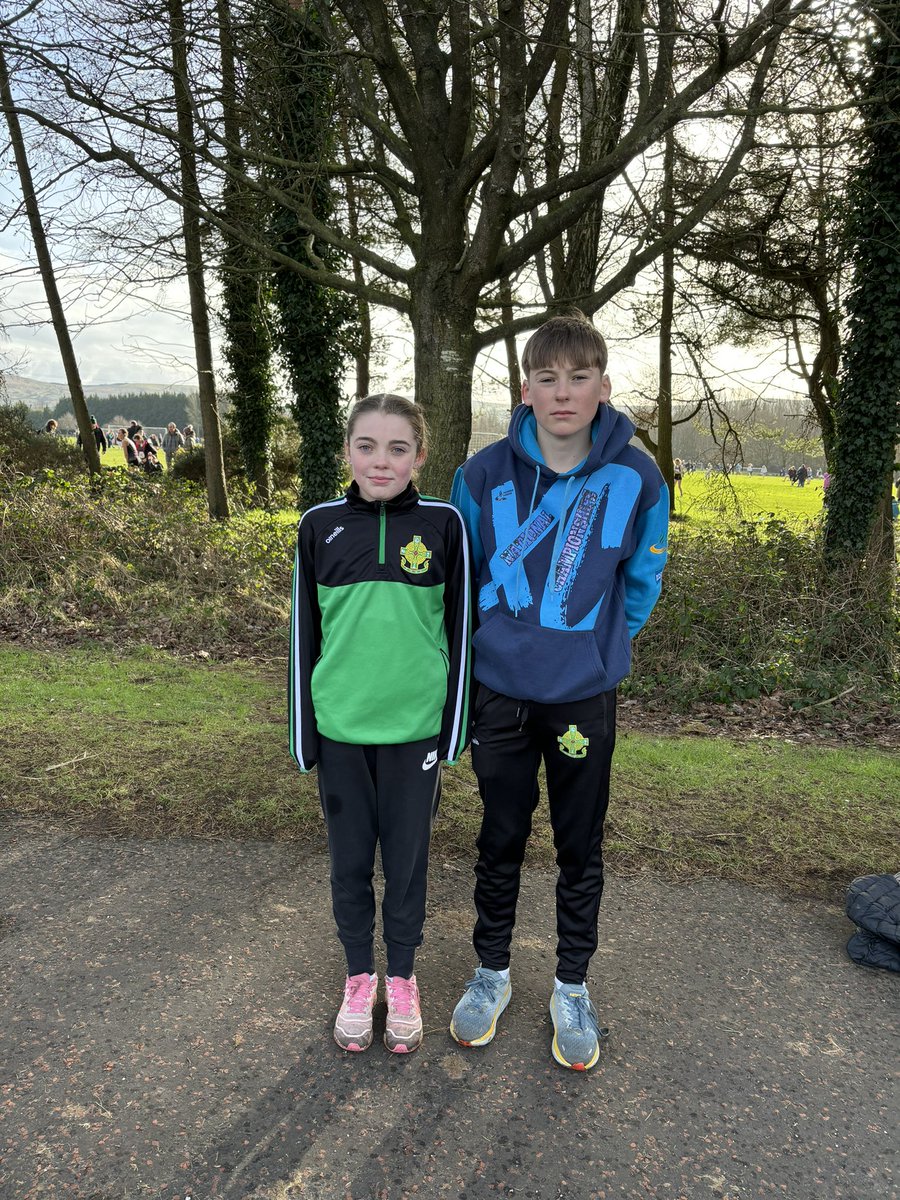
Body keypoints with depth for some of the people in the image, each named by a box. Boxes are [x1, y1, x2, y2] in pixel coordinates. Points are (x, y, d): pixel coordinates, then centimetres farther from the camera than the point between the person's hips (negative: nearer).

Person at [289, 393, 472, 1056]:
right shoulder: (321, 525, -1)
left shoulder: (444, 524, -5)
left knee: (407, 859, 13)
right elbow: (304, 629, 5)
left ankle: (403, 979, 36)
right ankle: (360, 977, 37)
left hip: (416, 727, -1)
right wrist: (304, 732, 5)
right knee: (350, 859, 15)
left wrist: (453, 728, 0)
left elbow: (459, 628, 0)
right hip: (341, 727, 2)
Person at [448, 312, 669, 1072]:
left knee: (581, 848, 14)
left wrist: (599, 650, 3)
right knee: (500, 842, 16)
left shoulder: (636, 476, -11)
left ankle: (572, 987, 35)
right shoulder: (485, 474, -10)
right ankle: (492, 972, 37)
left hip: (585, 699, 0)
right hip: (500, 694, 1)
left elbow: (641, 581, 2)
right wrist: (499, 645, 7)